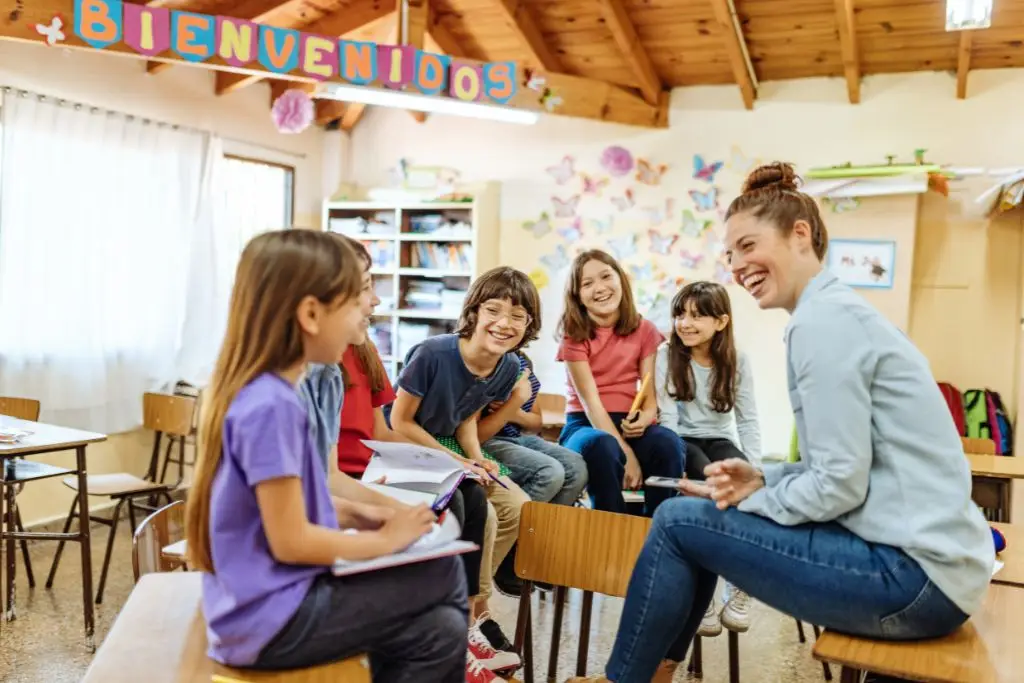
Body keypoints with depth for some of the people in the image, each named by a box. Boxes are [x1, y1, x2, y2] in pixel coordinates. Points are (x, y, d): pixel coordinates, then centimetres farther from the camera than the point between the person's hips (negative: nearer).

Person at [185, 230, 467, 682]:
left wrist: (353, 513, 6)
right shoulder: (271, 406, -24)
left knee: (441, 633, 5)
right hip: (273, 620, -8)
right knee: (443, 573, -6)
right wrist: (385, 541, -10)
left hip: (264, 602, 8)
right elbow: (291, 541, -22)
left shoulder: (257, 392, 5)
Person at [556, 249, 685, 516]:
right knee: (601, 446, -39)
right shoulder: (574, 335, -2)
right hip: (586, 424, -2)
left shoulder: (645, 330, 6)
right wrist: (626, 454, -23)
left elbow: (651, 395, 1)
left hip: (629, 424, 2)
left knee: (669, 444, -32)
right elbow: (590, 400, -11)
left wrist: (644, 419, -25)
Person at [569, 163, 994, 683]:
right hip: (923, 558, 10)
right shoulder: (837, 309, 15)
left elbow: (840, 485, -19)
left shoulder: (821, 319, -16)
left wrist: (750, 499, -5)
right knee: (698, 517, 13)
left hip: (914, 574, -10)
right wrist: (761, 480, 4)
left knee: (679, 521, -6)